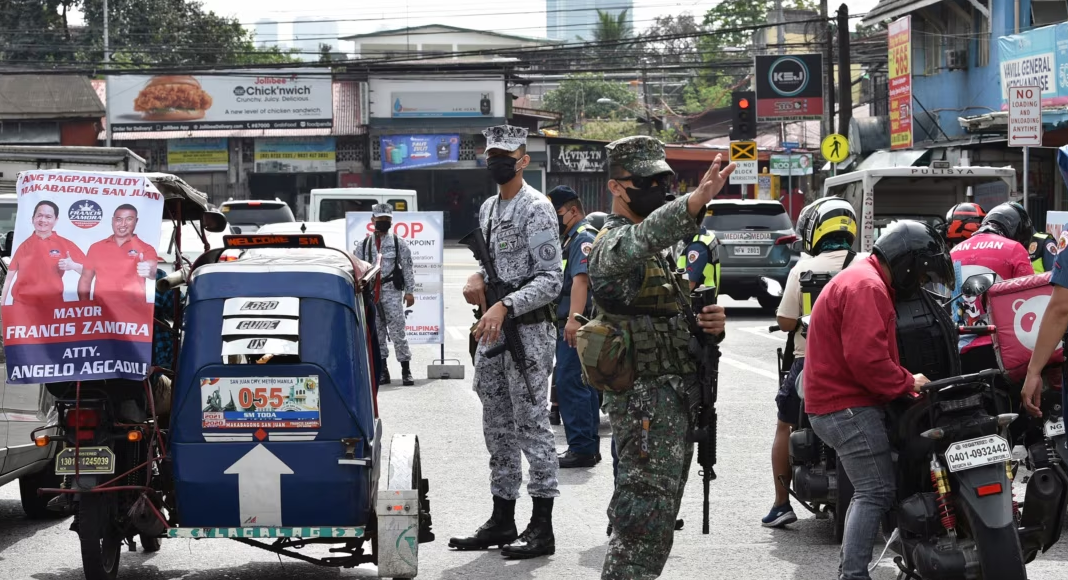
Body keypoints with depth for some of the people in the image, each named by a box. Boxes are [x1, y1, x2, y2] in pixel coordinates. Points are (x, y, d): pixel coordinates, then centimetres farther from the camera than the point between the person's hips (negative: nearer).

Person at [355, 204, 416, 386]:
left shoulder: (399, 243, 3)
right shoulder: (364, 244, 10)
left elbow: (408, 268, 2)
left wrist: (410, 291, -3)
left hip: (392, 292, -4)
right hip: (371, 294, 4)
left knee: (397, 331, -9)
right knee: (376, 333, 7)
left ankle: (406, 371, -5)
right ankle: (383, 371, 14)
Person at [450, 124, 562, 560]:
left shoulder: (536, 209, -11)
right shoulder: (488, 209, 15)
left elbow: (551, 279, -17)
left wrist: (505, 306, -26)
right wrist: (479, 278, 3)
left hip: (527, 329, -9)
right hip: (493, 331, 9)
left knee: (531, 424, -6)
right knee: (498, 426, 12)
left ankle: (542, 527, -2)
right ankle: (502, 521, 20)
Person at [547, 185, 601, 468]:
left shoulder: (584, 238, -12)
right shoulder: (572, 238, 22)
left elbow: (581, 279, -24)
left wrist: (574, 318, -33)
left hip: (575, 326, -11)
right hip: (569, 323, 11)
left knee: (569, 383, -12)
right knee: (583, 386, 13)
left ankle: (581, 448, -11)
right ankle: (589, 447, 18)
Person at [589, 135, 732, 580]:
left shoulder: (666, 251, 20)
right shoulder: (614, 243, -12)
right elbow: (641, 240, -38)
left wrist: (711, 323, 1)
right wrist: (694, 203, -56)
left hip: (676, 396, 10)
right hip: (645, 397, -10)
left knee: (658, 517, 14)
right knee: (646, 522, -14)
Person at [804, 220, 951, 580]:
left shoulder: (860, 280, 21)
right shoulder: (867, 287, -15)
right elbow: (866, 356, -26)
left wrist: (906, 380, 11)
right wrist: (906, 384, -14)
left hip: (834, 405, 11)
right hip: (850, 407, -11)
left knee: (867, 490, 17)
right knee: (876, 492, -13)